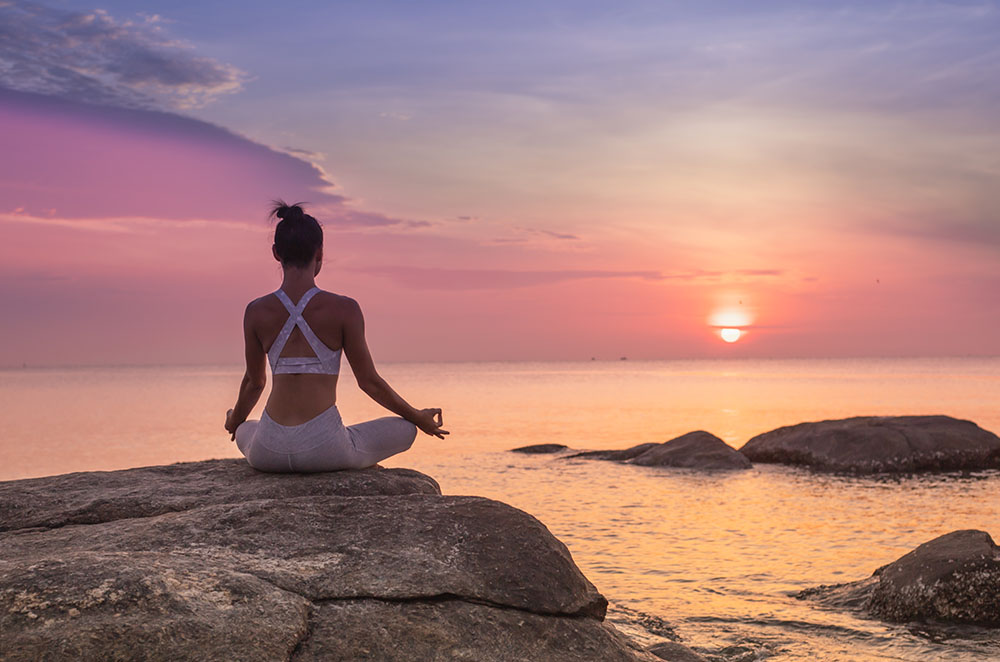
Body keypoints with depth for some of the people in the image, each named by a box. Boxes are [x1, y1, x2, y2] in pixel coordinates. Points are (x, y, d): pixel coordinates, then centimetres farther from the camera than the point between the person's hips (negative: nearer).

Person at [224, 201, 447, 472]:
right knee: (405, 429, 22)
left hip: (270, 452, 3)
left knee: (244, 432, 40)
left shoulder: (256, 311, 1)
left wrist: (235, 420, 37)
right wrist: (418, 418, 17)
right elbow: (368, 381, 1)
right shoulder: (343, 309, -7)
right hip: (324, 448, -3)